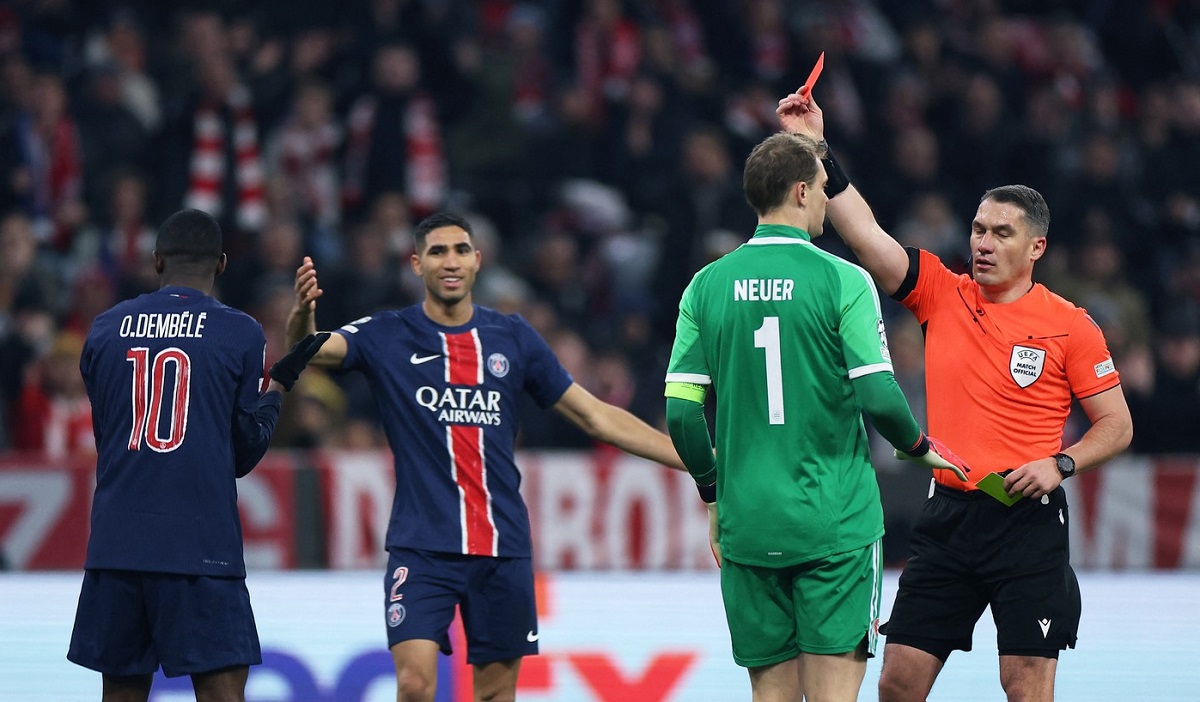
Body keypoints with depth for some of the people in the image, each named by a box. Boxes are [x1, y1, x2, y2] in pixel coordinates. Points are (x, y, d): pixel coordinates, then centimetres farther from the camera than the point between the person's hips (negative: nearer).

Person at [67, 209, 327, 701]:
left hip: (115, 544, 4)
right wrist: (278, 386, 16)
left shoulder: (106, 329, 8)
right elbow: (244, 453, 3)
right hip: (200, 546, -3)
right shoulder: (240, 333, -1)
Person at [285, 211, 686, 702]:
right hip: (421, 547, -2)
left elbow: (596, 417, 12)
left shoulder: (513, 338, 8)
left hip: (503, 547, 3)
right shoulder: (386, 337, 1)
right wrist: (302, 316, -40)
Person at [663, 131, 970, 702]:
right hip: (835, 525, -4)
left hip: (747, 526, 4)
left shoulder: (707, 286, 3)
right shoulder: (842, 280, -8)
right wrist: (922, 447, 8)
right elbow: (878, 398, -13)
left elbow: (681, 412, 1)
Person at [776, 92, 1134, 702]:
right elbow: (865, 233, 0)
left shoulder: (1070, 327, -2)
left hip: (1027, 520, -4)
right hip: (948, 512, 4)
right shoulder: (941, 294, 6)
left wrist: (1061, 464, -14)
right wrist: (816, 149, -8)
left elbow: (1117, 425, 3)